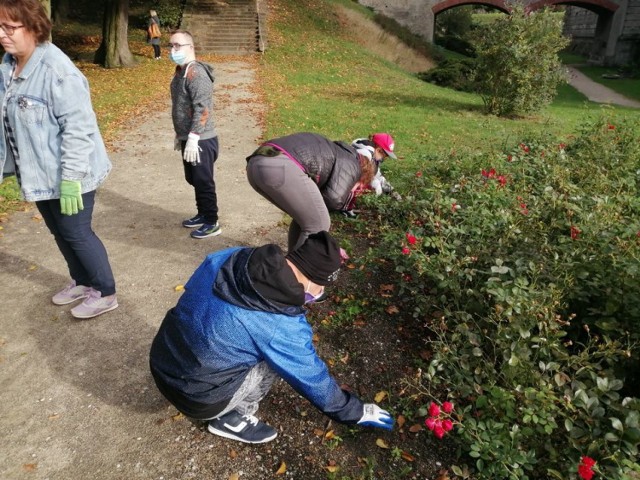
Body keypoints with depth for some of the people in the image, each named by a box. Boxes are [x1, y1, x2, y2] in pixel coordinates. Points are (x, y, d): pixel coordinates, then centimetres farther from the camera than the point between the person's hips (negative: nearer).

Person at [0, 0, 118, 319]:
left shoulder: (57, 70, -22)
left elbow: (78, 127, -24)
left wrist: (70, 178, -25)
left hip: (65, 175, -8)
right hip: (39, 174, 8)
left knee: (76, 233, 2)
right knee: (59, 232, 20)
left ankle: (105, 293, 21)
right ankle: (81, 281, 40)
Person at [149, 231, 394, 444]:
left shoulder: (230, 256, -11)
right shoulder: (283, 329, -26)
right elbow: (315, 382, -10)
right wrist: (357, 413, 8)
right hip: (197, 398, -6)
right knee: (284, 355, -4)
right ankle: (232, 419, 7)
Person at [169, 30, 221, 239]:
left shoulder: (196, 73, -18)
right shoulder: (180, 71, 13)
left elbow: (202, 109, -24)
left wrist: (193, 139, -24)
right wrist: (180, 135, 23)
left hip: (201, 141, -10)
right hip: (188, 139, 10)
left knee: (204, 182, 0)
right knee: (193, 180, 19)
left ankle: (212, 223, 13)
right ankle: (202, 214, 34)